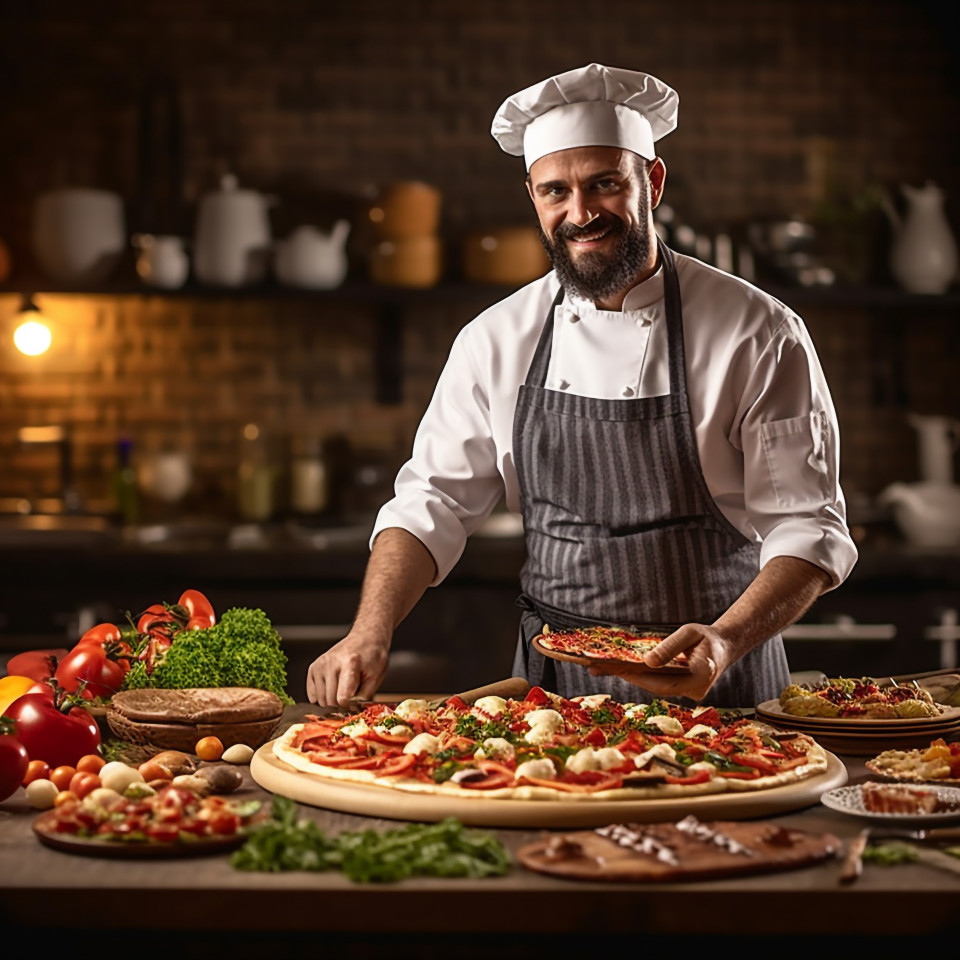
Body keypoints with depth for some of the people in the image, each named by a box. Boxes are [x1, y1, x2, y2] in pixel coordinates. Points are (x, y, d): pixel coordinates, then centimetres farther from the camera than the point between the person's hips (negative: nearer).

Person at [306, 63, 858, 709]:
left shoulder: (759, 334, -5)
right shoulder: (496, 340, 5)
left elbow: (807, 527, -6)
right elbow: (433, 505, 7)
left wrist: (724, 643, -22)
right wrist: (370, 633, -9)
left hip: (718, 687, -2)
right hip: (553, 688, 3)